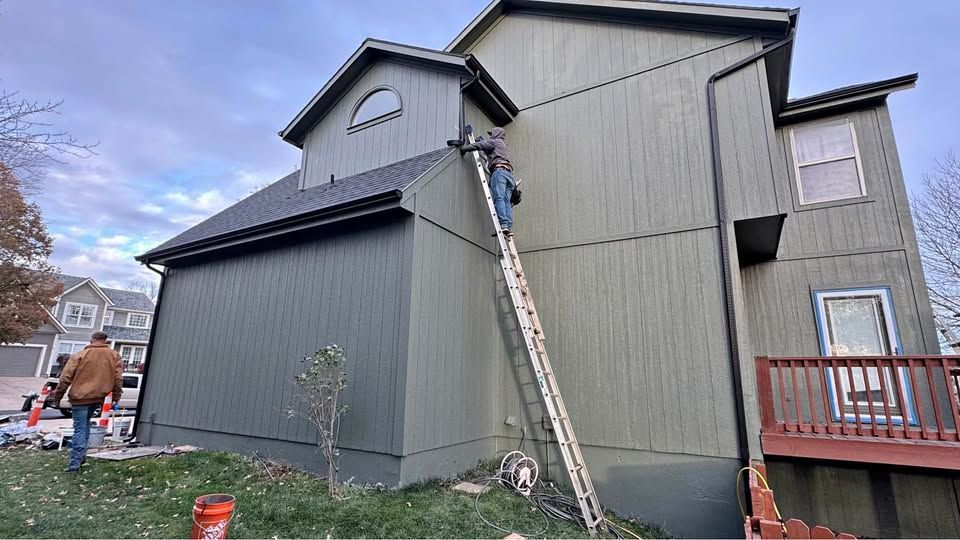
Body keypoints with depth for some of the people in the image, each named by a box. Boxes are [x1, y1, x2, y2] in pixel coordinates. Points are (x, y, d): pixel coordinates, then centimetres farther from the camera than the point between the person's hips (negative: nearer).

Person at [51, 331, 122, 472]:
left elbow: (65, 378, -4)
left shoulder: (80, 355, -3)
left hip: (80, 397, -3)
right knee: (85, 425, 22)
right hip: (98, 397, 3)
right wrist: (116, 397, 7)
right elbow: (118, 379, 1)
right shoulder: (114, 355, 3)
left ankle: (75, 462, -4)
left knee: (80, 429, 0)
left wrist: (57, 397, 6)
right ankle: (81, 455, 22)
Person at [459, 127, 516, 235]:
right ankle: (509, 227, -18)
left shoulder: (494, 142, 15)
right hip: (509, 173, 7)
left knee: (498, 198, -19)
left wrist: (464, 148, 17)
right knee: (506, 201, -5)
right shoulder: (505, 146, 37)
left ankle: (503, 225, -33)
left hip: (499, 170, -7)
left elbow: (478, 145, 6)